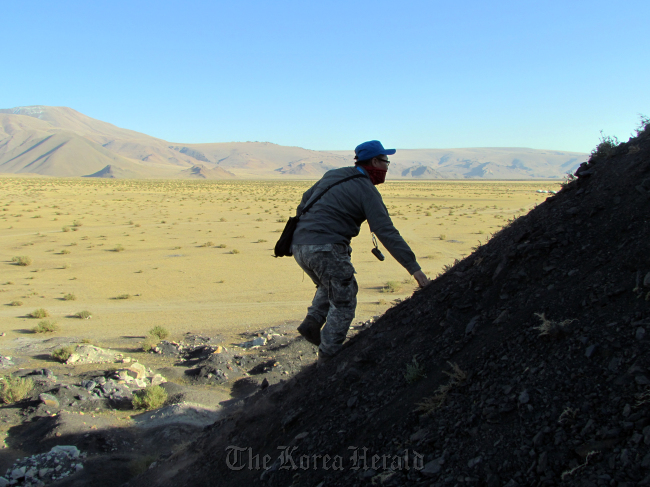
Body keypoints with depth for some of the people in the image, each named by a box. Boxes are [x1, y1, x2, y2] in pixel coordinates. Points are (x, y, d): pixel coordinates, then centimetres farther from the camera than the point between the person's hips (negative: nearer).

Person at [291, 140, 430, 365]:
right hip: (325, 248, -8)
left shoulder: (333, 175, 18)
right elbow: (386, 232, -11)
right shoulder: (367, 190, -4)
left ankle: (312, 322, 14)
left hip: (299, 245, 8)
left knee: (331, 285, 30)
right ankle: (328, 358, 7)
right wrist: (413, 267, -12)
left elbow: (305, 200, 24)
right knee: (343, 301, 5)